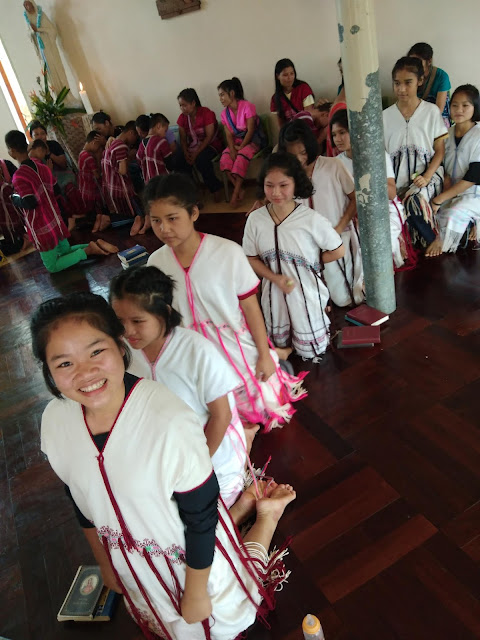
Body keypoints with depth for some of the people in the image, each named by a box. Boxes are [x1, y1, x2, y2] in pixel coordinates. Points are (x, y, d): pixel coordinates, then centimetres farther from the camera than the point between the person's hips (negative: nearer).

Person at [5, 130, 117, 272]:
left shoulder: (19, 176, -20)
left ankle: (87, 250, -10)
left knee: (52, 267, 5)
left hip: (41, 227, -7)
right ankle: (95, 245, 2)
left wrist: (16, 199, -5)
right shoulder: (41, 166, 3)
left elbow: (29, 204, -23)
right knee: (66, 251, 24)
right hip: (54, 219, 7)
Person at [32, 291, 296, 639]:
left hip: (193, 555, -5)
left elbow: (201, 518, -24)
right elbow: (82, 501, -1)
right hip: (130, 563, 6)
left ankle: (267, 512, 35)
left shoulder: (170, 422, -39)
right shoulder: (55, 420, -20)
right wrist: (105, 563, 13)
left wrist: (196, 593, -10)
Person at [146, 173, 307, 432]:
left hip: (242, 353, -3)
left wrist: (264, 355, -6)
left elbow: (251, 307, -13)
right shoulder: (156, 262, -10)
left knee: (266, 408, 16)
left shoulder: (228, 252, -22)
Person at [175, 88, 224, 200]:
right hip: (192, 146, 5)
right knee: (179, 160, -24)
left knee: (201, 159, -36)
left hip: (211, 144, -5)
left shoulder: (206, 113, -13)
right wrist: (186, 153, -17)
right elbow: (183, 139, 4)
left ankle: (216, 189, -17)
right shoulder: (182, 117, 4)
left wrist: (196, 153, -25)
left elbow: (209, 137, -18)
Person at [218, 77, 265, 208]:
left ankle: (235, 193, -28)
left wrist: (241, 147, -19)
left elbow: (250, 131, -14)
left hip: (252, 140, -5)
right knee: (225, 159, -24)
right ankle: (239, 190, -21)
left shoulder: (247, 106, -12)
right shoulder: (225, 113, 6)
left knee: (241, 157, -33)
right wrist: (232, 149, -18)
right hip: (236, 142, 5)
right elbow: (229, 135, 0)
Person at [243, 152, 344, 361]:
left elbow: (338, 251, -9)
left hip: (307, 293, -3)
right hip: (275, 293, 3)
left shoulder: (311, 219, -20)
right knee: (280, 346, 22)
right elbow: (251, 259, -3)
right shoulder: (255, 219, -12)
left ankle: (324, 315, 43)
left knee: (310, 352, 16)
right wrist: (275, 278, -18)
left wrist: (310, 262, -4)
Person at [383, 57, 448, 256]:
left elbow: (440, 150, 1)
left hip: (427, 173, -2)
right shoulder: (386, 116, 5)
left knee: (414, 200, -32)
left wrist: (427, 177, -14)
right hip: (398, 178, 2)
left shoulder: (432, 111, 1)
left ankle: (432, 242, -6)